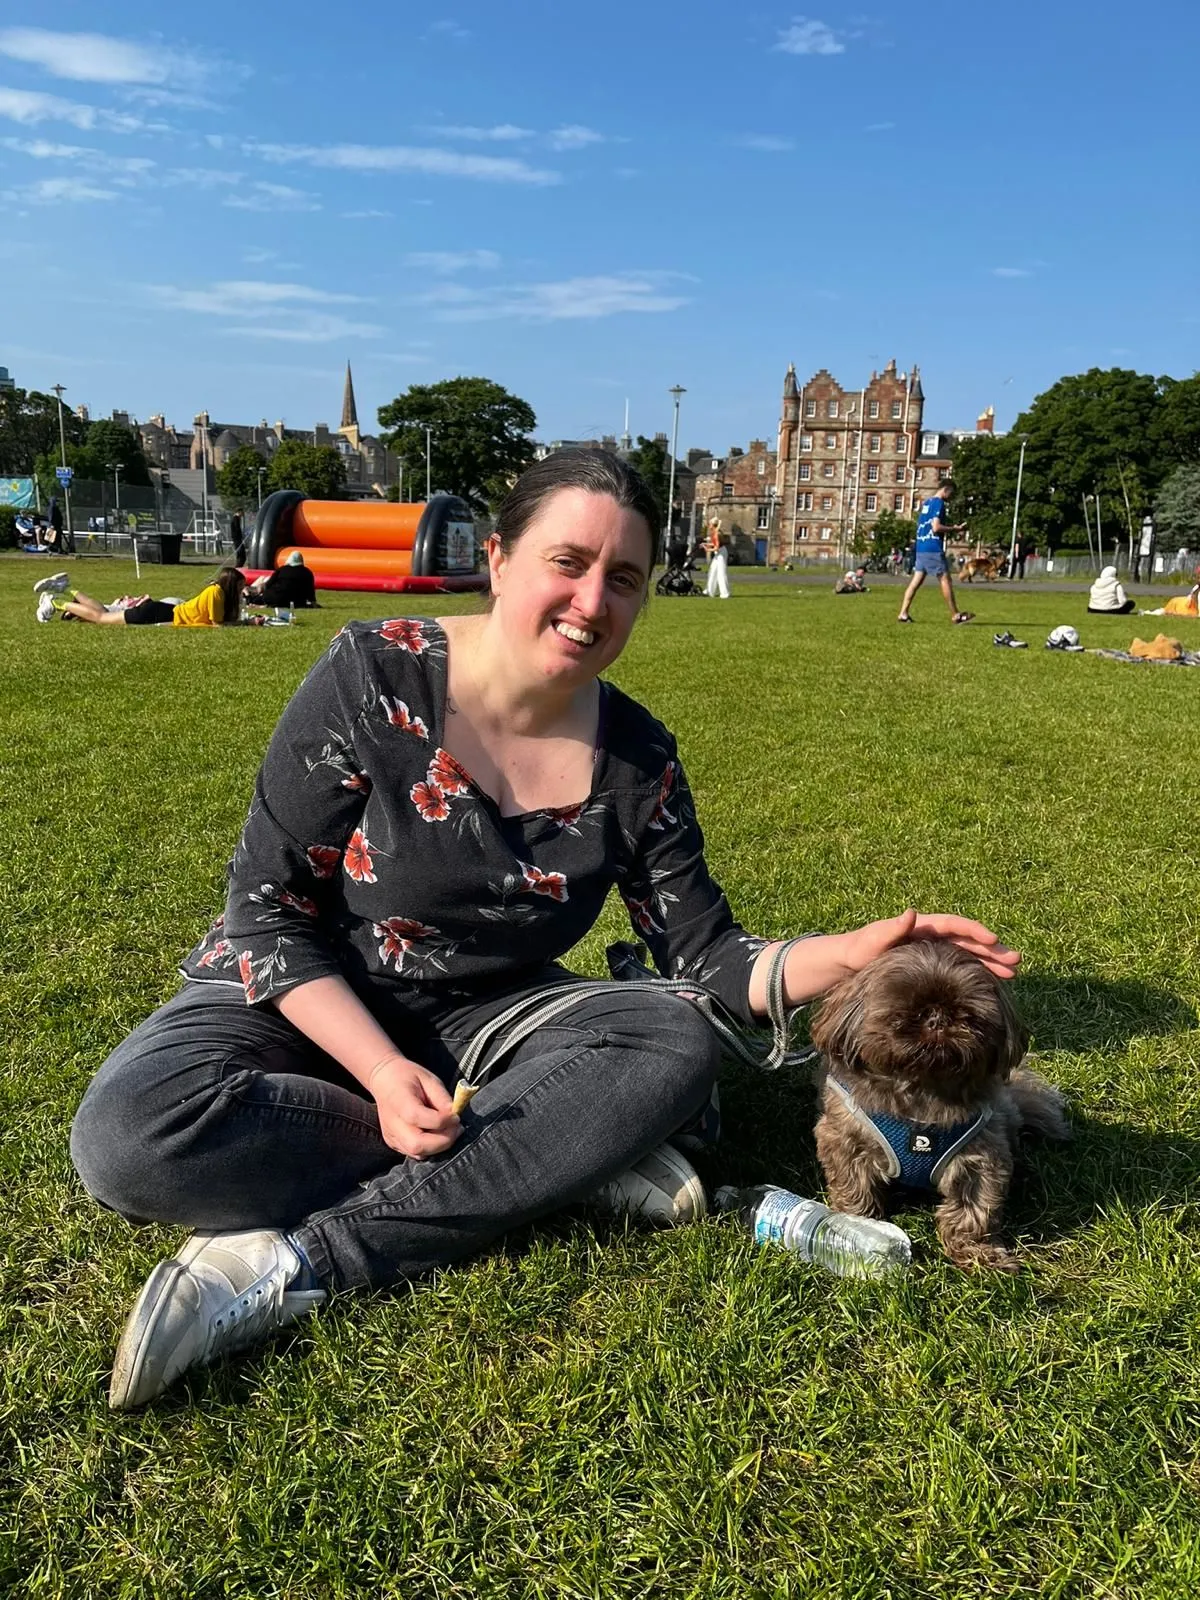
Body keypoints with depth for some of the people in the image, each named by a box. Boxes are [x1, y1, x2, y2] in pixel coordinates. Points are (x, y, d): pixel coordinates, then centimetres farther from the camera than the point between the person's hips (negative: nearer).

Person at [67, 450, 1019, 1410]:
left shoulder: (638, 761, -7)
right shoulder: (376, 677, -18)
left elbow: (708, 964, -3)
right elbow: (267, 909, -14)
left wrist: (855, 952, -21)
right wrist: (383, 1072, -26)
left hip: (480, 1018, 3)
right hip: (305, 1005, -2)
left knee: (676, 1050, -24)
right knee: (131, 1132, -32)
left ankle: (292, 1264, -27)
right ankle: (570, 1160, -21)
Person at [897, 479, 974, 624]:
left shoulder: (926, 502, 18)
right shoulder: (939, 503, -10)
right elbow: (936, 528, -19)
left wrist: (951, 527, 18)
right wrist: (955, 529, -7)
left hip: (921, 548, 9)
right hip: (933, 549, -9)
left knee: (916, 581, 6)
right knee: (946, 580, -1)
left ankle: (903, 614, 1)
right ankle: (955, 615, 5)